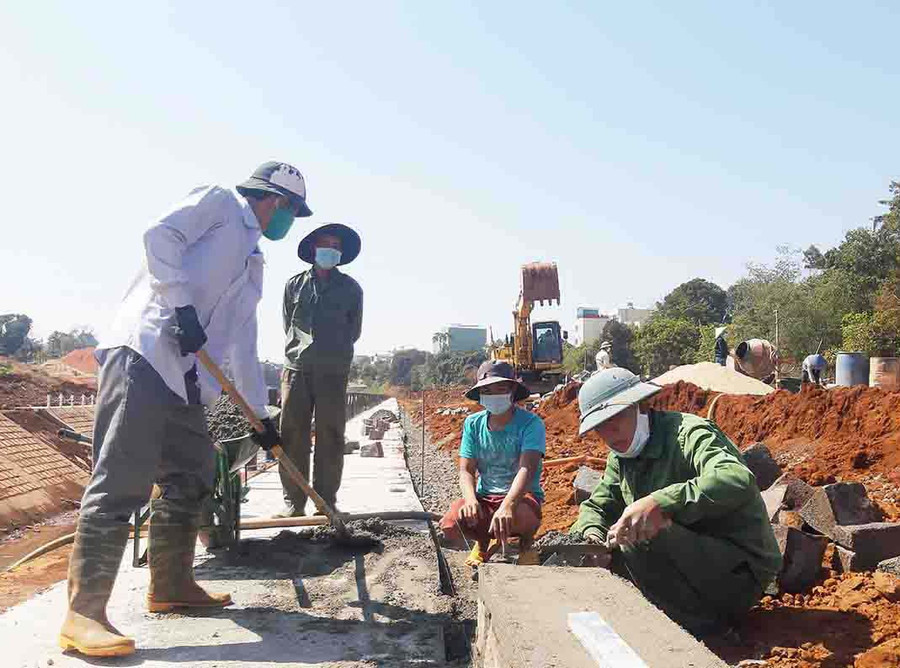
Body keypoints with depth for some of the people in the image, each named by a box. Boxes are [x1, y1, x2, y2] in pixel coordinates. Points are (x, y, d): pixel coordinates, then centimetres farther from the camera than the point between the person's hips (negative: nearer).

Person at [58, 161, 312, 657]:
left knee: (191, 478, 11)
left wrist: (260, 415, 27)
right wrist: (184, 306, -17)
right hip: (142, 355, -9)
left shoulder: (252, 265, 28)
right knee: (122, 482, -13)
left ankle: (171, 587, 23)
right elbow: (160, 236, -10)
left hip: (186, 378, 10)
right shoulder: (218, 202, 7)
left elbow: (243, 347, 28)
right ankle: (83, 614, -11)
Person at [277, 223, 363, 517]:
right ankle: (293, 501, 7)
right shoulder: (294, 284, 11)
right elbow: (287, 325, 17)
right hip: (296, 370, 1)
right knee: (292, 436, 0)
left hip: (333, 372, -1)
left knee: (330, 437, 0)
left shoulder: (350, 288, 9)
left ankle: (326, 501, 7)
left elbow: (354, 331, 13)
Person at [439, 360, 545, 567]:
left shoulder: (530, 423, -12)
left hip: (521, 495, -3)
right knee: (450, 525, -26)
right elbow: (466, 470, -1)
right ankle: (485, 541, 13)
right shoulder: (473, 424, 2)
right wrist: (470, 500, -25)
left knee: (523, 517, -39)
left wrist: (507, 506, -44)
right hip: (485, 496, 3)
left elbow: (526, 469, -26)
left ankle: (526, 543, 4)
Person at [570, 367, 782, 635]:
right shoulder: (620, 458, 7)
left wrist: (659, 502, -46)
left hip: (739, 575, -8)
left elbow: (739, 481, -37)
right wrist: (591, 533, -11)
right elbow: (596, 506, 13)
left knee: (641, 537, -29)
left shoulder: (688, 434, -18)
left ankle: (700, 626, -11)